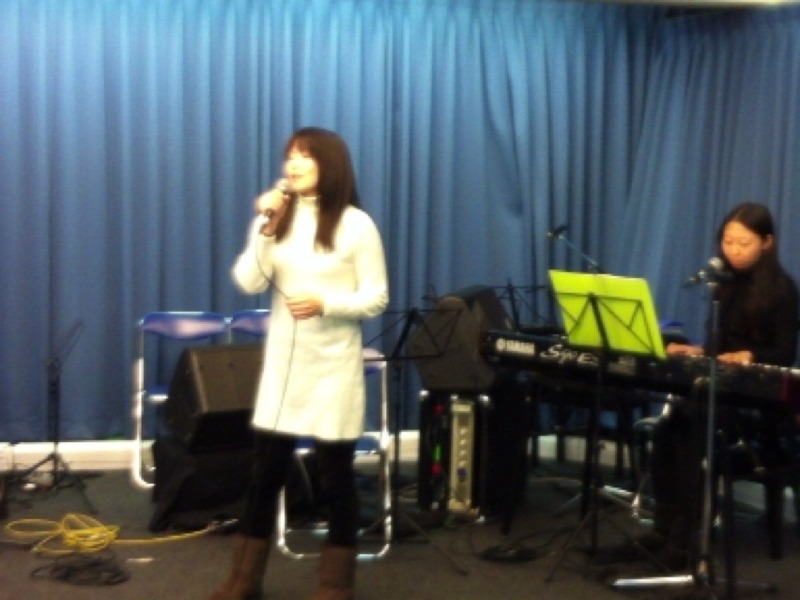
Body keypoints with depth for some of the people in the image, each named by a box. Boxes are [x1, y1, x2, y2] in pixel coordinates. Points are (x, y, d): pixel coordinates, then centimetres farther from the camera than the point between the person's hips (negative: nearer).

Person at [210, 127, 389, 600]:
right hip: (283, 361, 4)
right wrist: (265, 229, -14)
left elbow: (377, 298, -6)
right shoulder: (276, 217, 7)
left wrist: (325, 304, -21)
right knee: (266, 470, 8)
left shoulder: (356, 224, -6)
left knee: (335, 475, 4)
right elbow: (248, 284, -3)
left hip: (334, 365, -4)